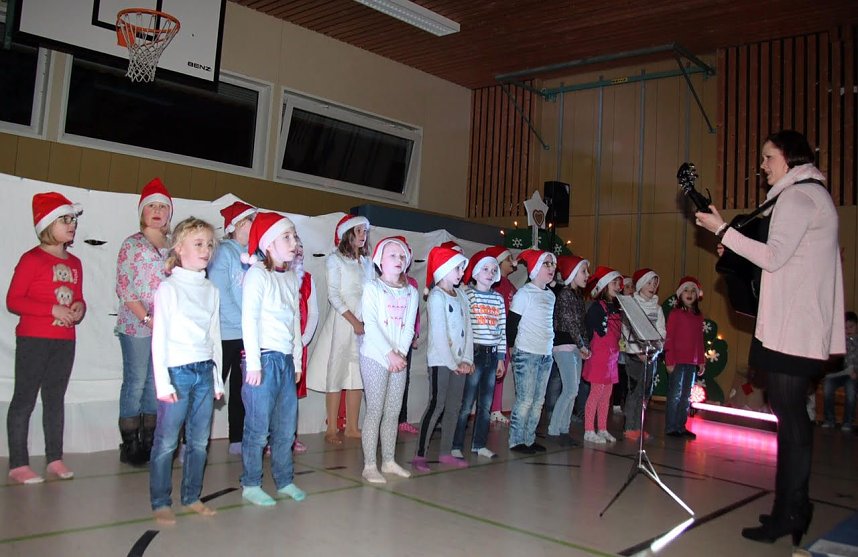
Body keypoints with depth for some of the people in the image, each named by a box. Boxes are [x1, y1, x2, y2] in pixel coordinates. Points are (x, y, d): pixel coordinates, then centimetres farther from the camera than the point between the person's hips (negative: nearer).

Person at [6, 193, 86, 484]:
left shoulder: (74, 263, 13)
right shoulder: (32, 259, -7)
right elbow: (13, 300, -12)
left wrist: (79, 308, -2)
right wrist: (54, 310, -19)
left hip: (65, 340, 6)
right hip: (33, 339, -6)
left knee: (56, 398, 11)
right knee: (24, 399, 0)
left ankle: (55, 458, 18)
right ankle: (18, 464, 6)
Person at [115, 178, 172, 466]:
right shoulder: (132, 244, 1)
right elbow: (123, 287, -6)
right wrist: (146, 318, -14)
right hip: (137, 325, -4)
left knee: (157, 384, 8)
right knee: (136, 383, -2)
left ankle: (150, 442, 17)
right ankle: (130, 445, 8)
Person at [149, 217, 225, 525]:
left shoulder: (211, 290, 12)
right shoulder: (168, 288, -3)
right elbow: (159, 338, -6)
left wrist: (218, 378, 13)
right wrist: (163, 382, -11)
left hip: (205, 371, 5)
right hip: (177, 371, -5)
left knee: (200, 440, 8)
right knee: (167, 441, -1)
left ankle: (192, 496, 21)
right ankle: (160, 503, 10)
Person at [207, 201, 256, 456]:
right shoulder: (224, 251, -7)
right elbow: (220, 293, -15)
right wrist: (243, 322, -15)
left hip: (248, 336, 7)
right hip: (225, 333, -7)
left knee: (242, 388, 12)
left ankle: (238, 440, 22)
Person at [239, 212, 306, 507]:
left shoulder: (291, 277, 15)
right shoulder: (257, 274, -6)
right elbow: (249, 319, -11)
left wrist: (297, 360, 16)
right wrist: (253, 363, -15)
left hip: (286, 360, 7)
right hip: (264, 358, -7)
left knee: (287, 426, 11)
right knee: (258, 427, -1)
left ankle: (284, 480, 23)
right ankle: (250, 485, 12)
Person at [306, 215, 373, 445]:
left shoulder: (367, 262, 14)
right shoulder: (335, 259, -2)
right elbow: (334, 296, -8)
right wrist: (354, 322, -13)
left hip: (365, 324, 6)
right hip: (342, 322, -5)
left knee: (358, 376, 7)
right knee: (336, 374, -3)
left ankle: (352, 426, 15)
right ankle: (332, 429, 4)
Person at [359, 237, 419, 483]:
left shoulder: (411, 292, 13)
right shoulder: (372, 288, -1)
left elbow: (409, 327, 5)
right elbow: (371, 325, -11)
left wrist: (400, 352, -10)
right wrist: (389, 353, -16)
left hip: (399, 358, 5)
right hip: (375, 356, -5)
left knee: (393, 411, 8)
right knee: (375, 410, -5)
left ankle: (388, 461, 18)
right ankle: (369, 465, 1)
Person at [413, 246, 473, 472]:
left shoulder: (461, 296, 13)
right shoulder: (437, 296, -8)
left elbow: (467, 329, 9)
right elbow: (438, 333, -13)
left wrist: (467, 360, -1)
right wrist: (452, 363, -13)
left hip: (458, 361, 7)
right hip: (440, 360, -7)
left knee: (454, 407, 9)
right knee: (436, 405, -8)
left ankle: (446, 453, 18)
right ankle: (420, 455, -3)